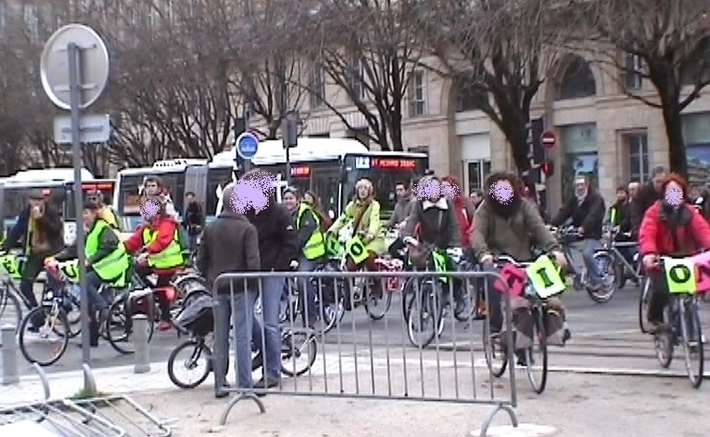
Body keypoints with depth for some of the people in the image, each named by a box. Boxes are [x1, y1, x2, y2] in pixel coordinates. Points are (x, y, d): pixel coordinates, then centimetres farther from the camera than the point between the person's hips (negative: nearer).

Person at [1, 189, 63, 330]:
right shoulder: (25, 213, 4)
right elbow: (16, 231, 3)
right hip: (34, 254, 4)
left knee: (54, 286, -9)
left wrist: (41, 218, -27)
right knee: (25, 286, -4)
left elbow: (56, 229, -19)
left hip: (51, 253, -4)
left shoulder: (51, 212, -6)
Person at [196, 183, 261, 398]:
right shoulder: (247, 229, -11)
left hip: (218, 289, 4)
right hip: (241, 289, -4)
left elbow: (201, 261, 6)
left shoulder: (210, 228, 4)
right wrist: (255, 285, -4)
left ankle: (219, 384, 16)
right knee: (243, 336, -1)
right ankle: (245, 384, 0)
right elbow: (253, 262, -16)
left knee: (220, 337, 11)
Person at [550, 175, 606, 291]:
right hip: (576, 231, 7)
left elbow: (593, 215, -26)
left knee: (587, 253, -25)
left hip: (592, 233, -7)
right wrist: (551, 224, -18)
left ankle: (596, 281, -13)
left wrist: (583, 227, -42)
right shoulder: (573, 199, 10)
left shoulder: (596, 198, -10)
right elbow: (563, 212, -2)